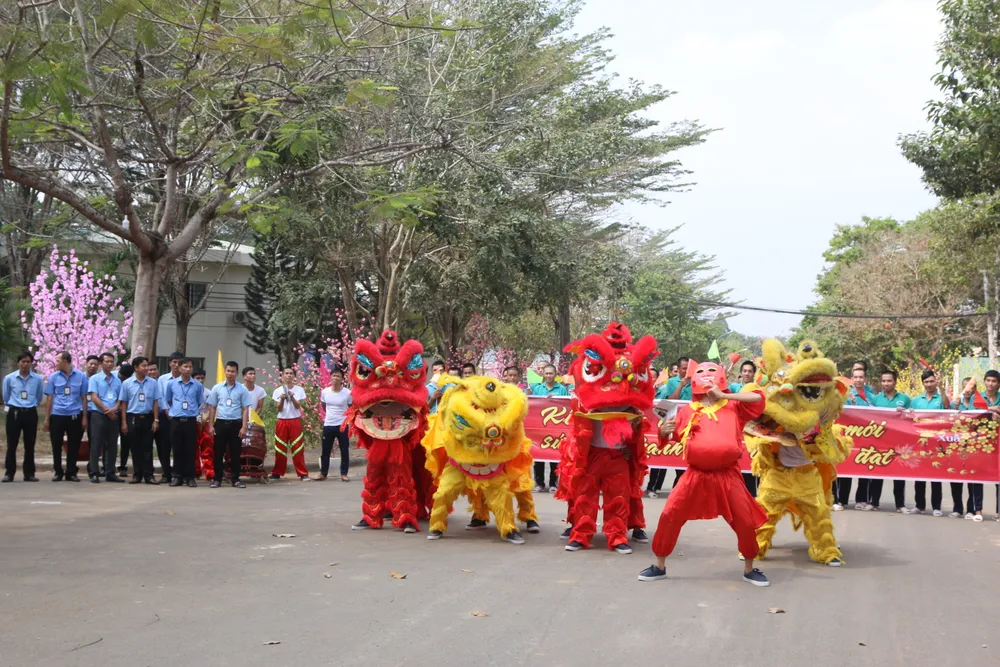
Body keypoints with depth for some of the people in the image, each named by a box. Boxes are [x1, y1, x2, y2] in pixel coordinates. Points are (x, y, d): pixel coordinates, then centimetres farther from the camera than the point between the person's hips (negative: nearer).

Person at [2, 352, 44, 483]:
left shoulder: (38, 379, -1)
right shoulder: (9, 378, -2)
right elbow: (6, 397, 12)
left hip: (31, 413, 1)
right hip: (14, 413, -1)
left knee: (30, 445, 6)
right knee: (11, 445, 0)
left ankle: (29, 473, 12)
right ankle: (9, 473, 5)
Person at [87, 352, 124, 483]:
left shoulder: (117, 380, 14)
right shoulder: (95, 378, 2)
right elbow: (94, 397, -6)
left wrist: (114, 409, -10)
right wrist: (107, 410, -12)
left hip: (113, 416, 4)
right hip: (98, 415, -4)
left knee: (112, 445, 5)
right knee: (96, 445, -4)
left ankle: (110, 473, 12)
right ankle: (94, 473, -1)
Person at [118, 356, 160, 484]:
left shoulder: (153, 383, 3)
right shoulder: (127, 383, 1)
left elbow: (155, 402, 5)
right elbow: (123, 403, 3)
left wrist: (156, 420, -1)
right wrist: (124, 422, -1)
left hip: (147, 418, 0)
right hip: (132, 418, 0)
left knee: (147, 448, 2)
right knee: (135, 448, 5)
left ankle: (148, 475, 5)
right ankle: (137, 475, 13)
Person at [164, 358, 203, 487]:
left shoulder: (198, 385, 2)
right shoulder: (171, 384, 4)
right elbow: (168, 401, 16)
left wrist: (193, 413, 10)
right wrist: (173, 412, 11)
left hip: (191, 421, -1)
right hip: (176, 421, 1)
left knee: (190, 450, 1)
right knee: (177, 450, 4)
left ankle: (190, 477, 8)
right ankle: (177, 476, 12)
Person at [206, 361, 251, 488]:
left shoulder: (242, 389, 2)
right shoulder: (217, 388, 5)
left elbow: (245, 409, 1)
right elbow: (212, 407, 7)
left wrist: (244, 427, -7)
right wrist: (210, 425, 1)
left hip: (236, 423, -1)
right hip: (221, 422, 1)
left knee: (235, 453, 3)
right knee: (218, 452, 3)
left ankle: (235, 479, 11)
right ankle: (217, 478, 11)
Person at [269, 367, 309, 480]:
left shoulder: (299, 390, 2)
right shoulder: (278, 391, 4)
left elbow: (298, 406, -6)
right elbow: (279, 409, -1)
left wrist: (292, 397, -24)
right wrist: (282, 399, -19)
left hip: (295, 421, -1)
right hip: (282, 421, 1)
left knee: (297, 448, -3)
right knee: (280, 448, 3)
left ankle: (303, 473, 0)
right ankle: (277, 473, 10)